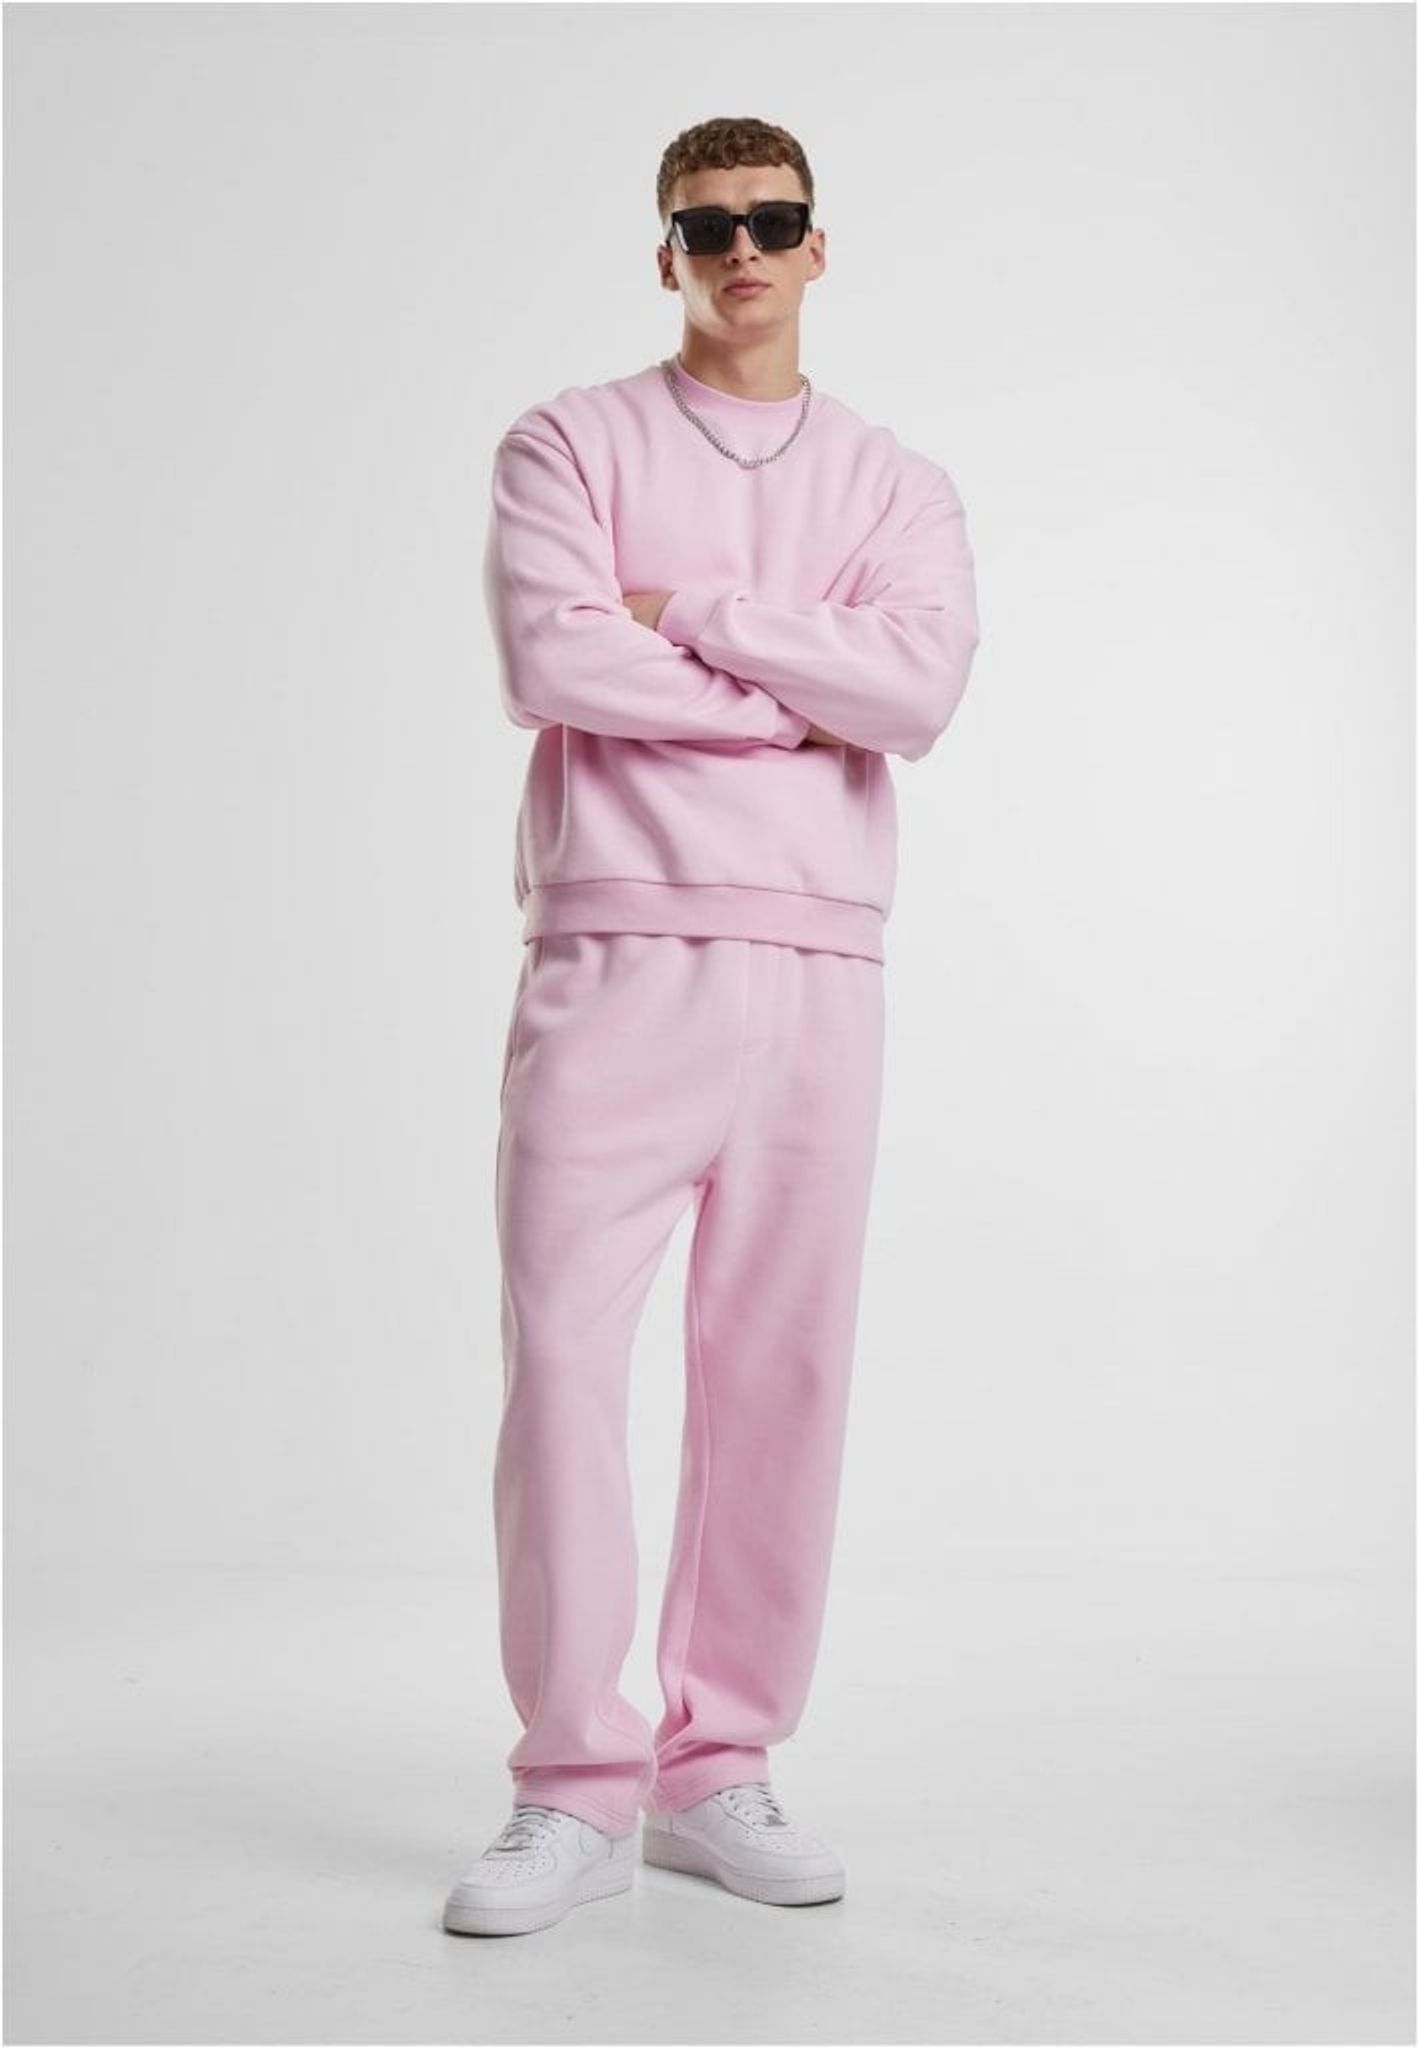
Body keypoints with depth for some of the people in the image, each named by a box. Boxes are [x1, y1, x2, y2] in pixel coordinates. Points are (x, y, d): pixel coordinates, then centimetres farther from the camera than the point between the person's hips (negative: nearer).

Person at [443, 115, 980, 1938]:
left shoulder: (896, 487, 15)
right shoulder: (569, 444, 10)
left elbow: (920, 691, -5)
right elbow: (552, 663, -9)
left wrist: (690, 611, -6)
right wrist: (800, 699, -4)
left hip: (813, 971, 2)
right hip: (611, 955, -2)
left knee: (779, 1372, 3)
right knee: (562, 1350, -7)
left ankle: (719, 1769, 15)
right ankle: (573, 1790, 4)